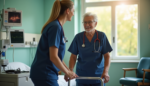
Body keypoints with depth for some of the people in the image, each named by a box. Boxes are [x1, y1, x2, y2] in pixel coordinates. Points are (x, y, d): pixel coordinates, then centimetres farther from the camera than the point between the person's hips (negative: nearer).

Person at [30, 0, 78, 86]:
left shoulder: (57, 26, 12)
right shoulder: (55, 27, -16)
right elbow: (53, 57, -20)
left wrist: (68, 71, 18)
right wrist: (67, 72, -8)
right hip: (44, 74, -9)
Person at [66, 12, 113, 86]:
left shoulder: (102, 36, -3)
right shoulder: (78, 37, -1)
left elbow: (107, 56, -5)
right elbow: (73, 56, 1)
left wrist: (105, 72, -20)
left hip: (98, 77, -1)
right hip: (81, 77, 1)